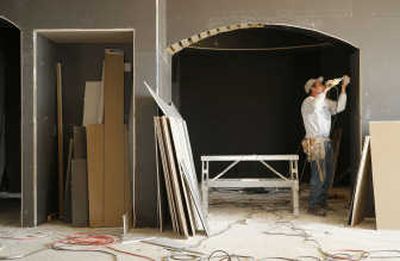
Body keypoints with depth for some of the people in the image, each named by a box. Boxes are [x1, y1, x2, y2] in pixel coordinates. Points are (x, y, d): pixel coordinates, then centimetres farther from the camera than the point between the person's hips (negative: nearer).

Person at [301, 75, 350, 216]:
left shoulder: (325, 101, 19)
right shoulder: (308, 102, -7)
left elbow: (339, 107, 9)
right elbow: (314, 106, -30)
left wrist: (343, 88, 2)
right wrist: (327, 89, -28)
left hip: (326, 142, 9)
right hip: (315, 142, -9)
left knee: (328, 175, 10)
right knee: (319, 175, -12)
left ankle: (322, 202, 20)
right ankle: (313, 206, -7)